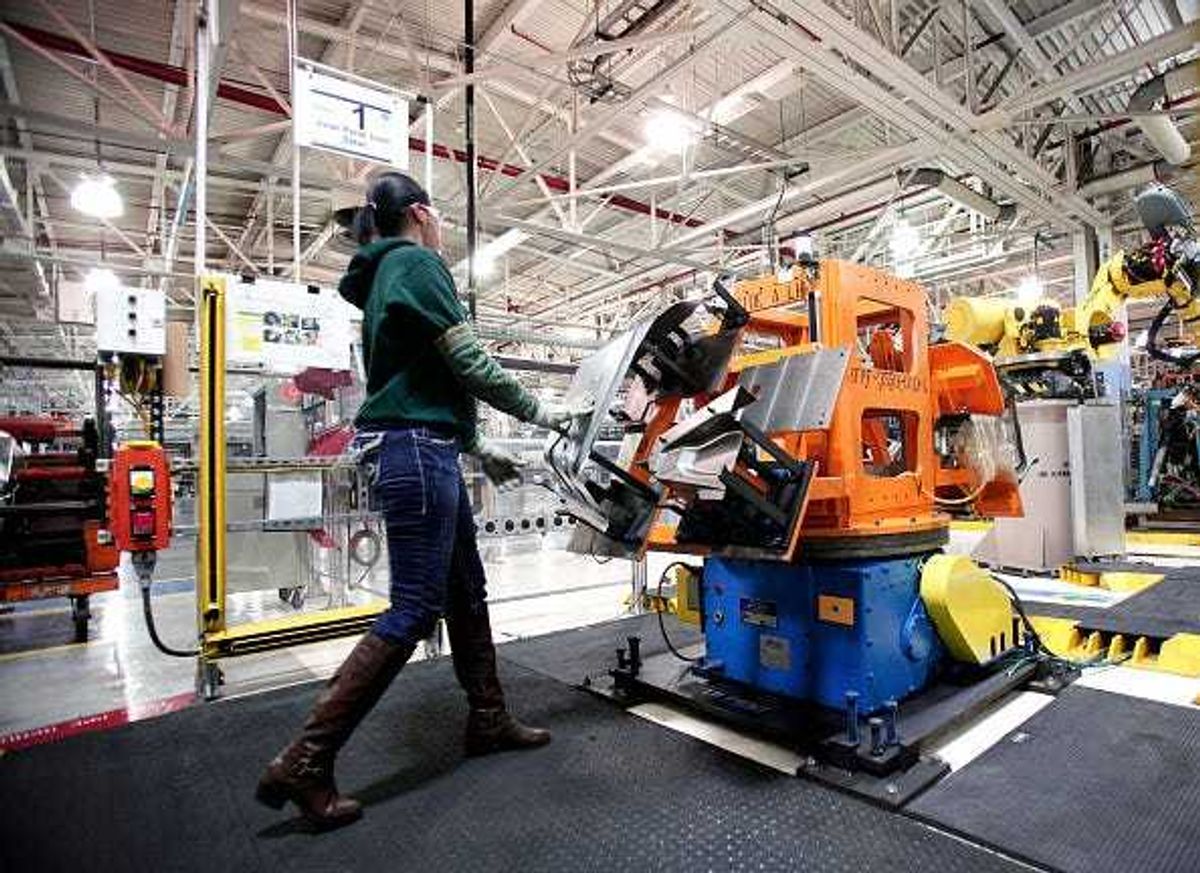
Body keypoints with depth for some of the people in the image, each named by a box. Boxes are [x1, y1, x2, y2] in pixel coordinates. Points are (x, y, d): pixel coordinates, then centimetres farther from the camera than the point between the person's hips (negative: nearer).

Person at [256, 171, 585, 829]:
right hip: (418, 449, -10)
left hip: (422, 450, 10)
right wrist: (538, 413, -1)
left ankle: (489, 721, 26)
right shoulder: (416, 263, -5)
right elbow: (468, 365, -13)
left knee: (466, 591, 14)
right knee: (414, 609, -7)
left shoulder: (385, 278, 24)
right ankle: (304, 763, 1)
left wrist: (481, 452, 23)